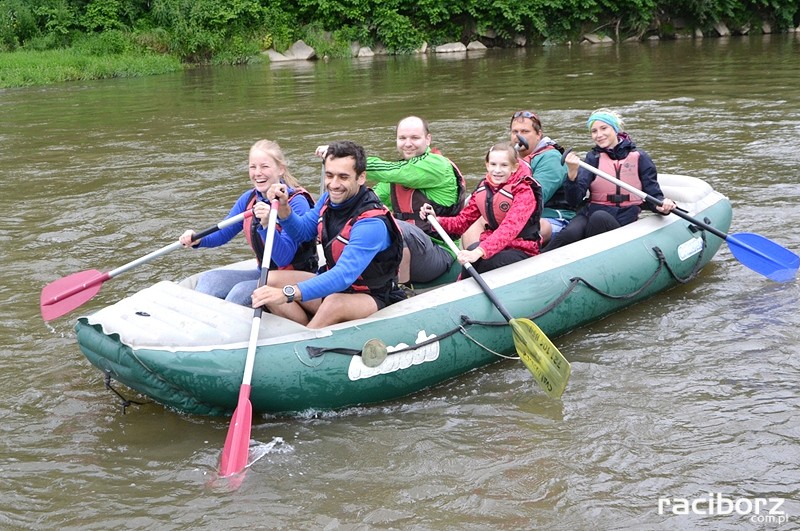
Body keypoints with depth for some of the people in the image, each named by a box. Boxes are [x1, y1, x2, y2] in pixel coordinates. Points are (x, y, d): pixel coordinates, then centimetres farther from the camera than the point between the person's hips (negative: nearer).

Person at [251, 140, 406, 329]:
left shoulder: (372, 223, -29)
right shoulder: (330, 199, -3)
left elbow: (344, 276, -39)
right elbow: (303, 232, 14)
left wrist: (288, 293, -49)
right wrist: (283, 208, -9)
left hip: (369, 297, -8)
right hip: (332, 284, 8)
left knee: (334, 303, -40)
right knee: (270, 280, -8)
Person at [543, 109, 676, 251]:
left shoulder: (639, 157, 6)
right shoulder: (593, 157, 10)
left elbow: (653, 194, 8)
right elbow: (574, 200, -1)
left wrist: (663, 205, -15)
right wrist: (572, 173, -20)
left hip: (624, 221, -1)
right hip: (591, 214, 1)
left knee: (600, 218, -36)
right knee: (571, 233, -33)